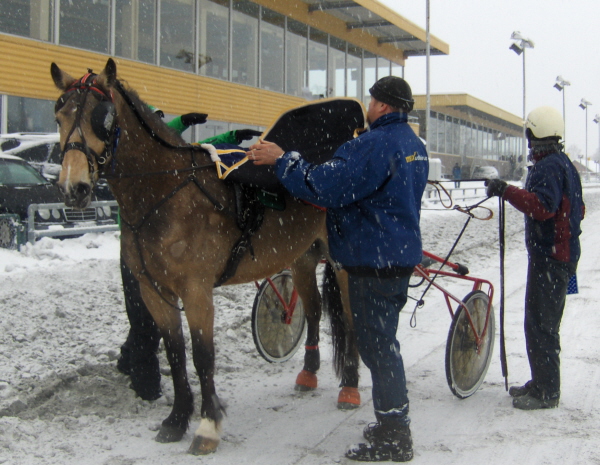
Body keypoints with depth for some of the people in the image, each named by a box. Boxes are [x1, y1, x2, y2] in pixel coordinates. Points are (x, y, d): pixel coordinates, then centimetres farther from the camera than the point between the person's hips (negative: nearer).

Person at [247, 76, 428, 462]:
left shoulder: (375, 144, -19)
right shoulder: (414, 145, 13)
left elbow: (326, 186, -24)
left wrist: (282, 160, -15)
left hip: (374, 261, -10)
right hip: (402, 254, 10)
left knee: (377, 345, -3)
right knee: (383, 341, 19)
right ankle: (395, 423, 29)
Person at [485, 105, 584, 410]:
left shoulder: (548, 167, -17)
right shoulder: (565, 164, 16)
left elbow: (543, 206, -32)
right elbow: (577, 210, 24)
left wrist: (507, 191, -32)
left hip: (549, 256, -11)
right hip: (563, 252, 11)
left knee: (540, 325, -6)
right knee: (542, 322, 17)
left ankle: (546, 393, -1)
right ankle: (542, 383, 27)